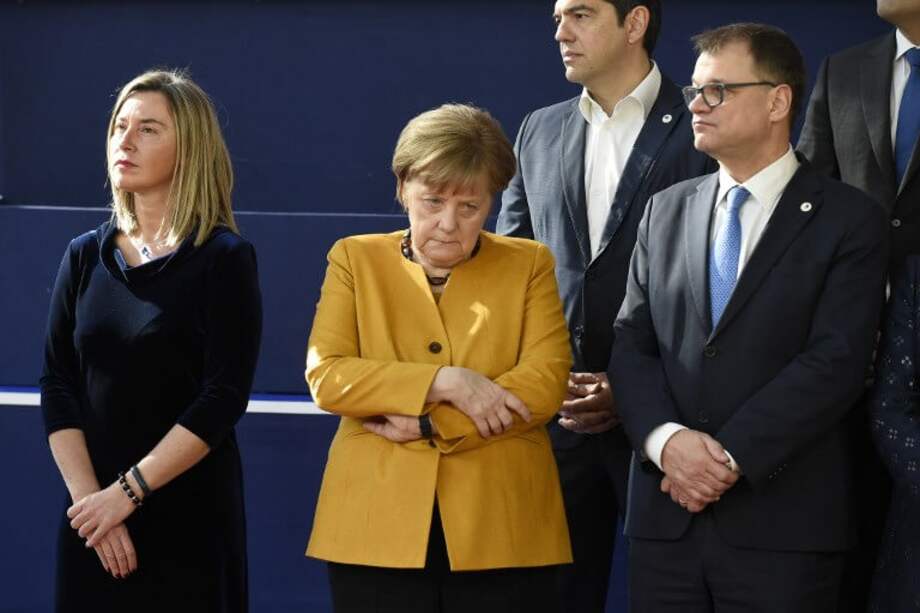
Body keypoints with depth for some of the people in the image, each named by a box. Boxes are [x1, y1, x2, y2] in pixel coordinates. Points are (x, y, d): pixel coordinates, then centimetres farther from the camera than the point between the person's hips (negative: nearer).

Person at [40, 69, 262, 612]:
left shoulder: (224, 259, -5)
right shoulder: (86, 257, 7)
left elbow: (224, 398, -12)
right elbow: (58, 386, 3)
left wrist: (128, 491, -17)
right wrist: (88, 497, -10)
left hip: (190, 515, -4)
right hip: (93, 519, 4)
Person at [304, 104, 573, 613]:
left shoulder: (529, 265, 8)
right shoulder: (356, 259, 9)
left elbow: (545, 385, -4)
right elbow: (326, 376, -4)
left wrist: (427, 425, -11)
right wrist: (441, 382, -14)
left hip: (502, 530, 0)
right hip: (378, 530, 0)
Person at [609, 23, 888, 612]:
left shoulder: (850, 220, -1)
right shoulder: (666, 211, 14)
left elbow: (835, 362, -10)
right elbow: (632, 344, 7)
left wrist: (730, 456, -15)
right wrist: (665, 439, -11)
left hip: (784, 523, -4)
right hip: (666, 516, 4)